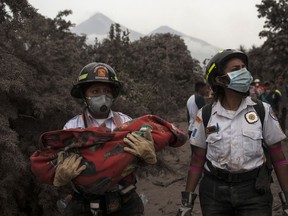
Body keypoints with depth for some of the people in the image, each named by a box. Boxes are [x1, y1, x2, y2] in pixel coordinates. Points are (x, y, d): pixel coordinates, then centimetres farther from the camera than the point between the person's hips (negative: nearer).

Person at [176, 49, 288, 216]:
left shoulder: (262, 110, -4)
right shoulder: (205, 115, -3)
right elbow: (197, 160, 3)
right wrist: (187, 201, 2)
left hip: (254, 190, 0)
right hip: (214, 190, 1)